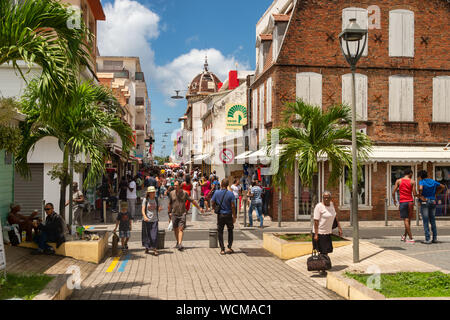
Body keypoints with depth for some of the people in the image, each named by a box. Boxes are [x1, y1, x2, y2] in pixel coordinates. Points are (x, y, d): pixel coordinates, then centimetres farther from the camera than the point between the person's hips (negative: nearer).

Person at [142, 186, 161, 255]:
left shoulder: (156, 199, 5)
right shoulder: (145, 199, -3)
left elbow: (158, 209, 10)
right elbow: (143, 209, -9)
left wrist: (159, 209, -14)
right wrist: (145, 216, -26)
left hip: (154, 219, 1)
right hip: (147, 220, -1)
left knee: (154, 235, -8)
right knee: (147, 234, 9)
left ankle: (155, 249, -8)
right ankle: (147, 247, 28)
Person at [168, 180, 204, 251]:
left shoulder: (184, 193, -2)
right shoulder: (171, 193, 3)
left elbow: (192, 200, 6)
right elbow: (169, 204, 14)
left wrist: (199, 208, 9)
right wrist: (169, 212, 14)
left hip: (182, 214, -2)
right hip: (174, 214, 2)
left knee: (180, 229, -12)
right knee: (175, 229, 10)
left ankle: (180, 244, -20)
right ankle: (178, 242, 28)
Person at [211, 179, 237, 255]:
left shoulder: (216, 193, -5)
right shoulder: (230, 194, -10)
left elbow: (212, 203, -1)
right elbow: (233, 206, -11)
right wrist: (234, 216, -3)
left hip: (220, 215, 1)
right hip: (228, 215, -1)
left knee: (220, 232, 10)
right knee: (230, 231, 17)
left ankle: (222, 249, 7)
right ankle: (229, 247, 13)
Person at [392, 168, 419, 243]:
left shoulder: (398, 181, 2)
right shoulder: (412, 182, 0)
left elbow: (393, 192, -1)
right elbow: (414, 194, -6)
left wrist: (394, 200, 16)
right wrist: (419, 195, 16)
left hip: (402, 202, -1)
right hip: (410, 202, 1)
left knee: (406, 220, -3)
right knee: (408, 220, 16)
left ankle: (411, 239, -7)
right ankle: (404, 235, 21)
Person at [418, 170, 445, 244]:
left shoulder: (422, 182, -8)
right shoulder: (433, 182, 8)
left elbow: (420, 188, -29)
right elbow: (443, 187, 19)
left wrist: (420, 196, -14)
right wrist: (435, 193, 16)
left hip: (424, 202, -5)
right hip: (433, 202, 5)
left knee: (426, 221, -2)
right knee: (433, 220, 14)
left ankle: (428, 239, -5)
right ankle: (435, 238, 14)